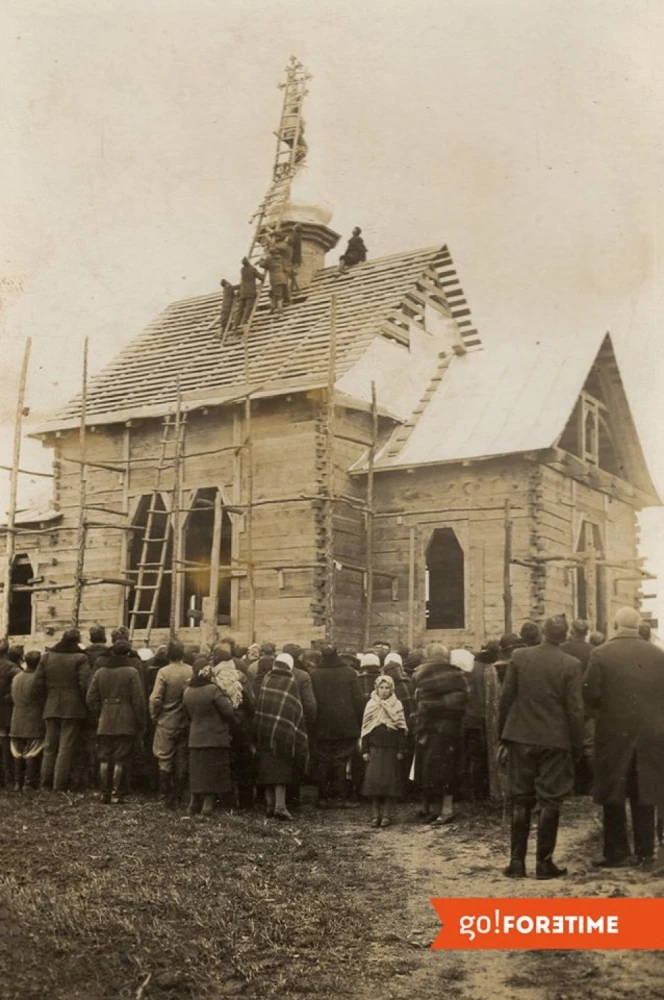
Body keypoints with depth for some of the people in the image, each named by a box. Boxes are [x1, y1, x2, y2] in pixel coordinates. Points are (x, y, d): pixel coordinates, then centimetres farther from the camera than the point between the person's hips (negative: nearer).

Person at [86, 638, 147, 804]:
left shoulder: (100, 672, 9)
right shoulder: (131, 672, -6)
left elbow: (90, 699, 9)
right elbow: (138, 700, -8)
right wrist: (141, 723, -1)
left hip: (105, 724, 4)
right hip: (126, 724, -4)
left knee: (104, 759, 10)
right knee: (120, 759, 0)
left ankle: (104, 793, 11)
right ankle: (116, 794, 0)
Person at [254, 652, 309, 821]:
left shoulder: (266, 680, 3)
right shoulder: (290, 683, -5)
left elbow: (257, 705, 6)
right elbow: (297, 710, -3)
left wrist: (259, 729, 13)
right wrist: (298, 732, 4)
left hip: (263, 731, 4)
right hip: (283, 731, -4)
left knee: (268, 768, 12)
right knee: (281, 769, -1)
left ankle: (270, 805, 17)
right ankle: (280, 806, -8)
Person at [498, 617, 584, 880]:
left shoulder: (519, 656, -3)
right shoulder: (570, 664, -8)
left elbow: (505, 698, -1)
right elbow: (575, 709, -8)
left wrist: (503, 732, 11)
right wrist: (577, 745, 2)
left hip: (522, 738, 2)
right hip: (555, 740, -2)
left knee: (521, 800, 9)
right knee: (550, 801, 5)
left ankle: (517, 861, 11)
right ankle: (544, 862, 7)